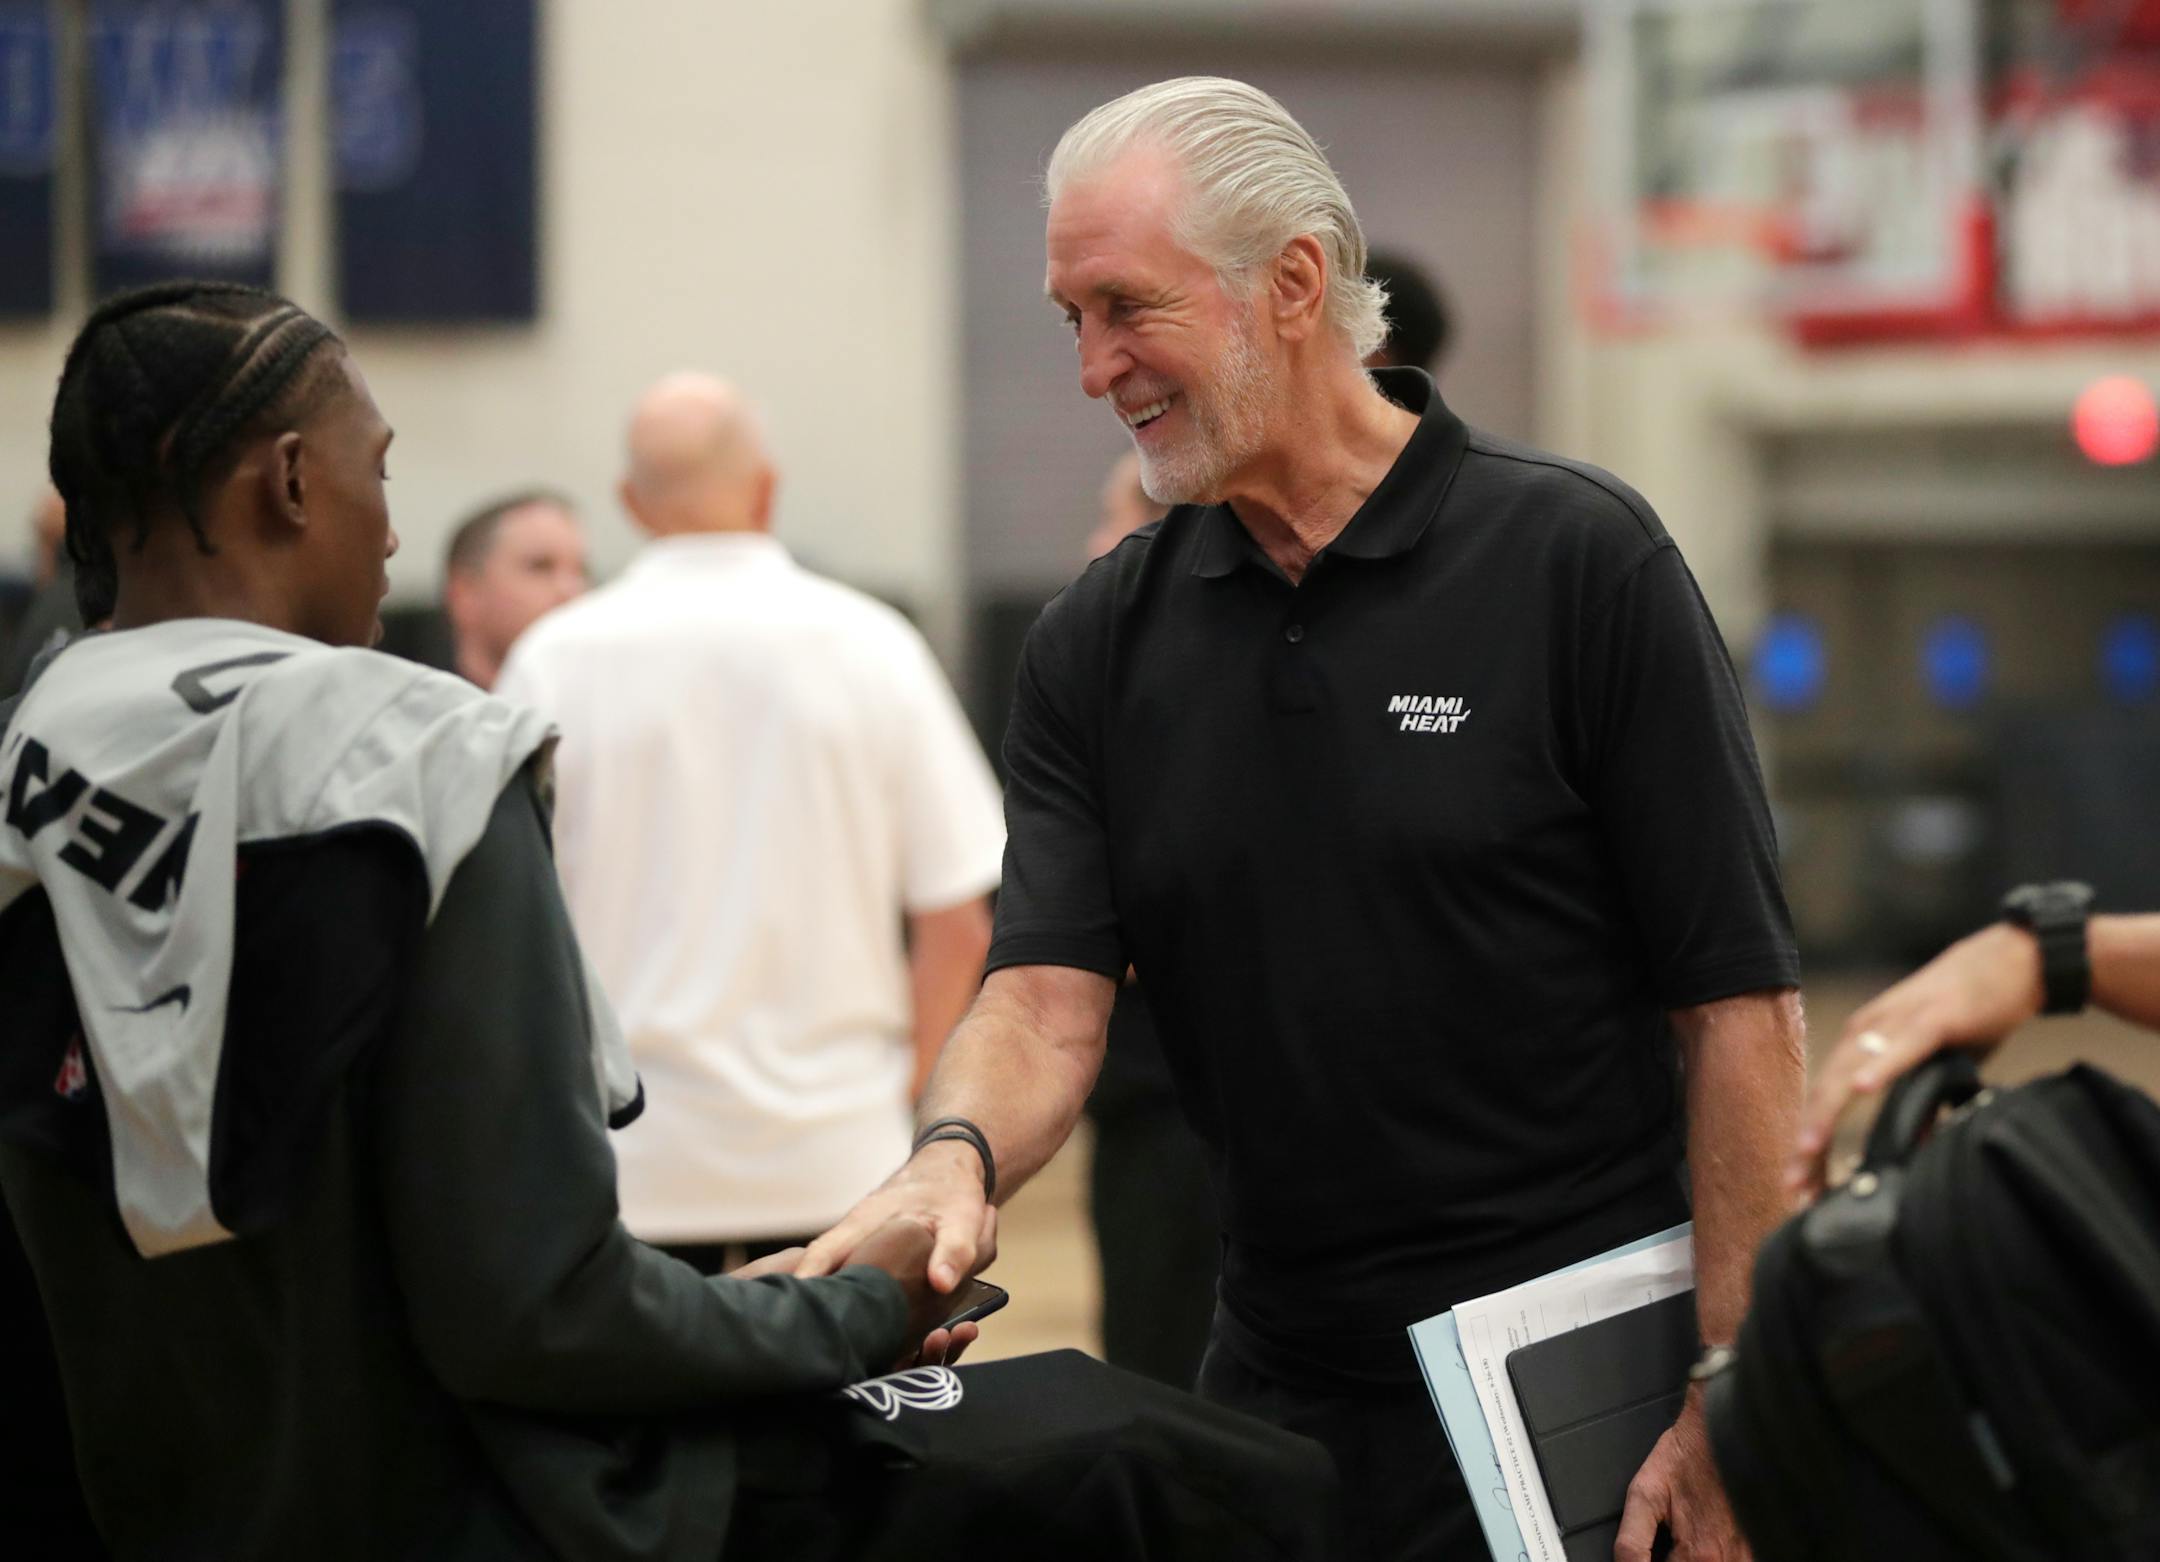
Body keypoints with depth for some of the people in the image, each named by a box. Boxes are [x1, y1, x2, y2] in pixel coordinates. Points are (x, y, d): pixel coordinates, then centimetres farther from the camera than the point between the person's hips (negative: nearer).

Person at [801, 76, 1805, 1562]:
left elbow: (1742, 1006, -9)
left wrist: (1727, 1413, -15)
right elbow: (1045, 996, -3)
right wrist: (954, 1160, -27)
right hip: (1278, 1392, 4)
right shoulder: (1096, 644, 6)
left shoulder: (1576, 558, -8)